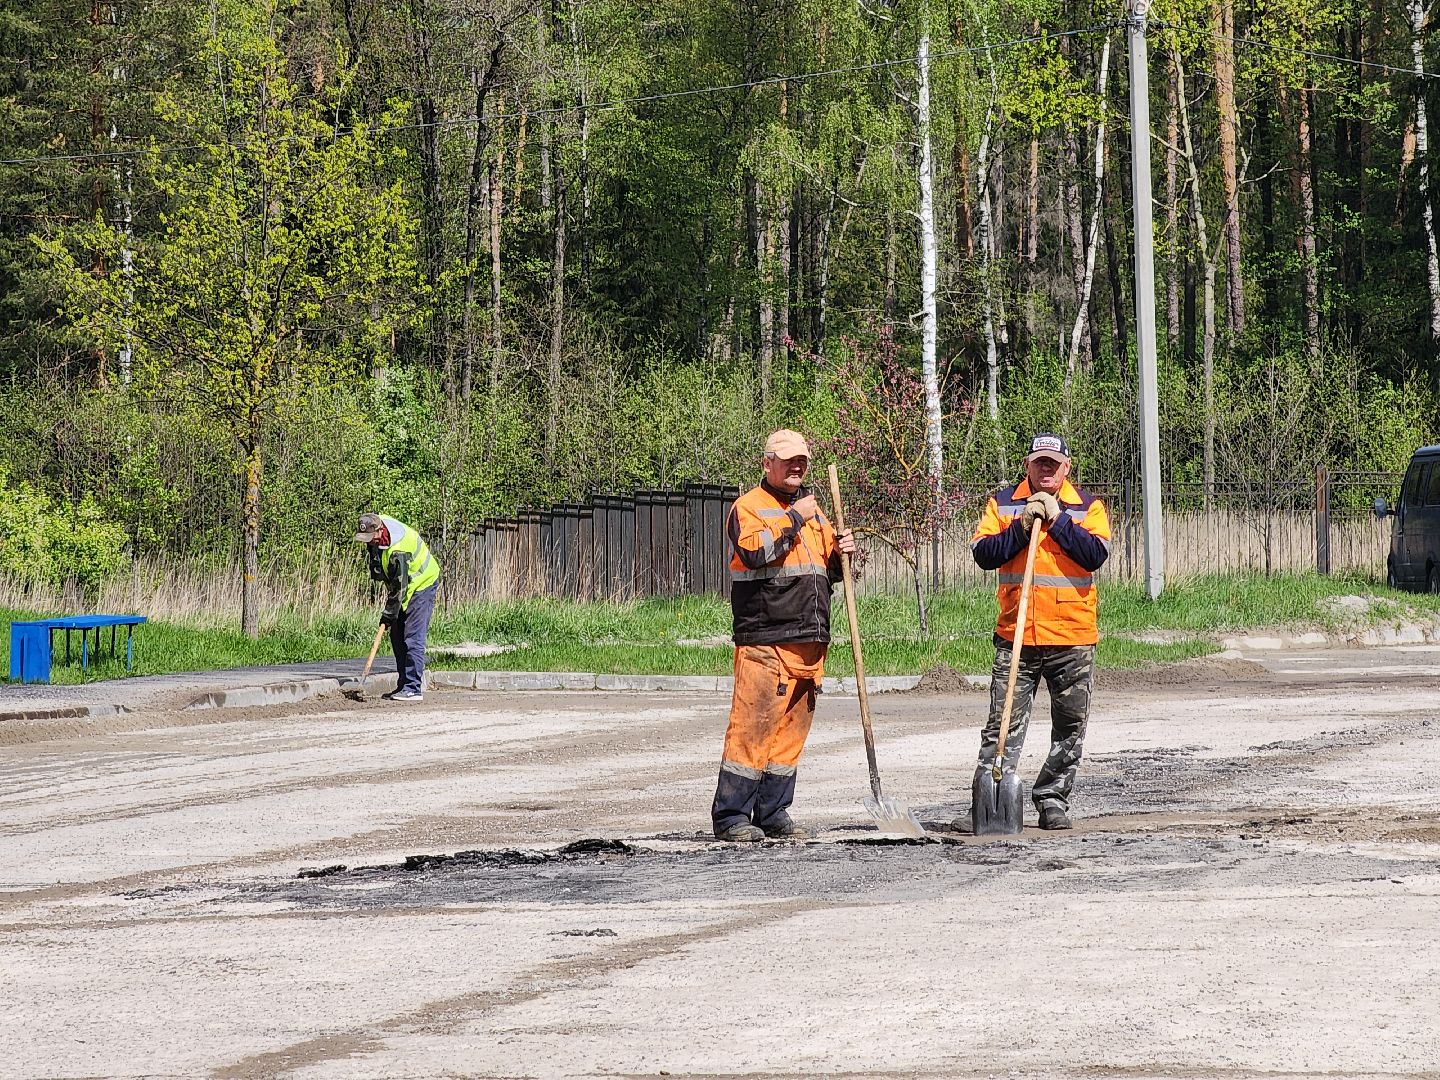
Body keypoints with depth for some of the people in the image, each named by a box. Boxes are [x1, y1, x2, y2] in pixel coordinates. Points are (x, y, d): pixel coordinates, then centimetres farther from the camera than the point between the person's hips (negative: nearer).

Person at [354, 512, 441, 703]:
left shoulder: (398, 551, -35)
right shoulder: (378, 524, -10)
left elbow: (399, 587, -28)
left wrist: (389, 614, -20)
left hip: (422, 583, -9)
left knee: (412, 637, -15)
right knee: (397, 636, 8)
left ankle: (413, 688, -17)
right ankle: (404, 685, 13)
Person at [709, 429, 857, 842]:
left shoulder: (813, 511, 22)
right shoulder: (748, 507, -1)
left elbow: (826, 572, 29)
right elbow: (755, 551, -20)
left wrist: (839, 554, 7)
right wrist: (794, 519, -14)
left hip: (810, 642, 7)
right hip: (765, 640, -7)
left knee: (792, 729, 9)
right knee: (753, 726, -11)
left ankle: (773, 812, 15)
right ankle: (731, 815, -8)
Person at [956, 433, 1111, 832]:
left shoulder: (1087, 506, 6)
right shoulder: (1003, 503, 8)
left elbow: (1095, 555, -9)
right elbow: (983, 554, -2)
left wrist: (1056, 519, -12)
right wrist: (1022, 526, -11)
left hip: (1073, 638, 1)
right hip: (1016, 636, 0)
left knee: (1070, 728, 6)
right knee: (1003, 725, -5)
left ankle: (1052, 800, 18)